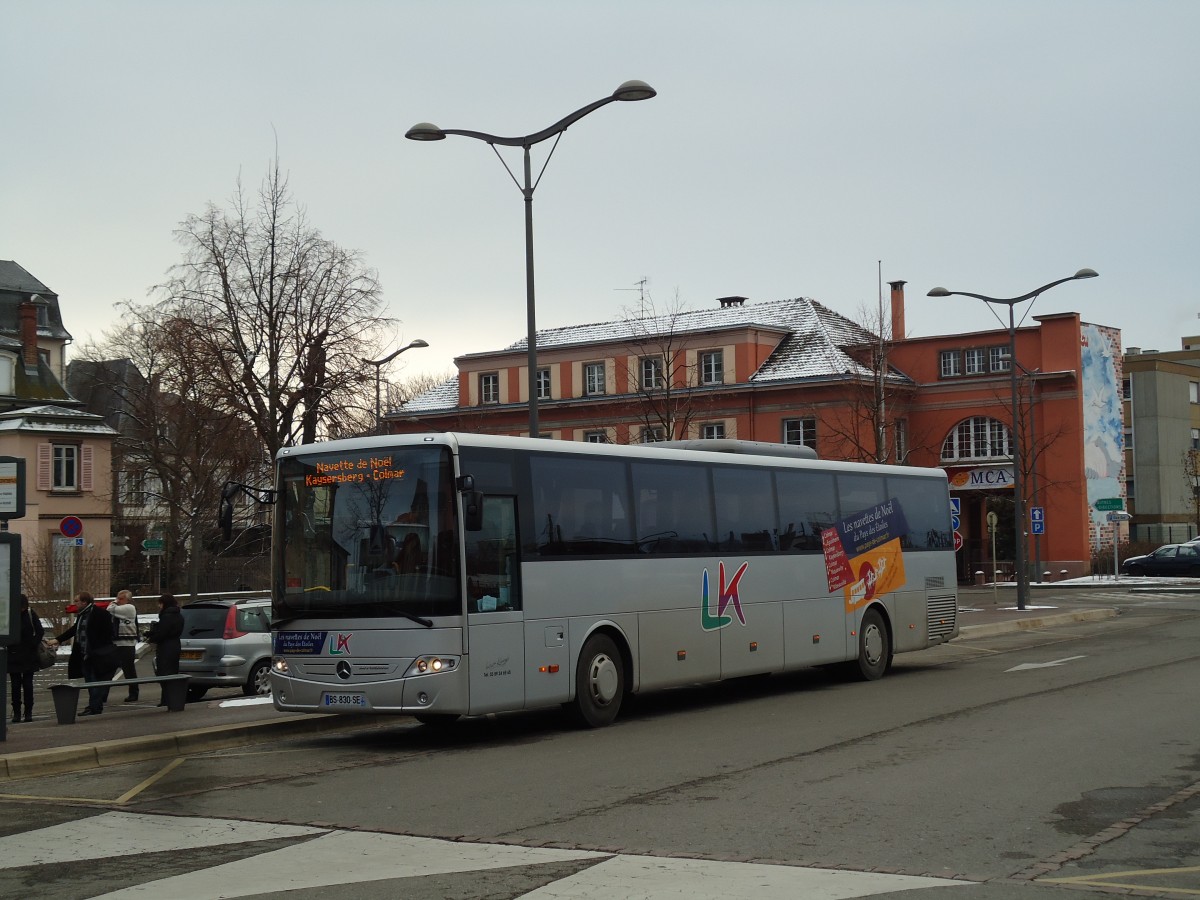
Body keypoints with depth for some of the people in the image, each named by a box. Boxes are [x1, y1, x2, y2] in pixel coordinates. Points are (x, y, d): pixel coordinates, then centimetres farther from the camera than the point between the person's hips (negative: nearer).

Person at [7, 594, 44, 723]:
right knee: (15, 685, 3)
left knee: (28, 684, 2)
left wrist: (33, 644, -9)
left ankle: (28, 712, 7)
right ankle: (16, 712, 8)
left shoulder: (30, 614, -3)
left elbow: (40, 631, 1)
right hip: (13, 656, 0)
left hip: (29, 656, 0)